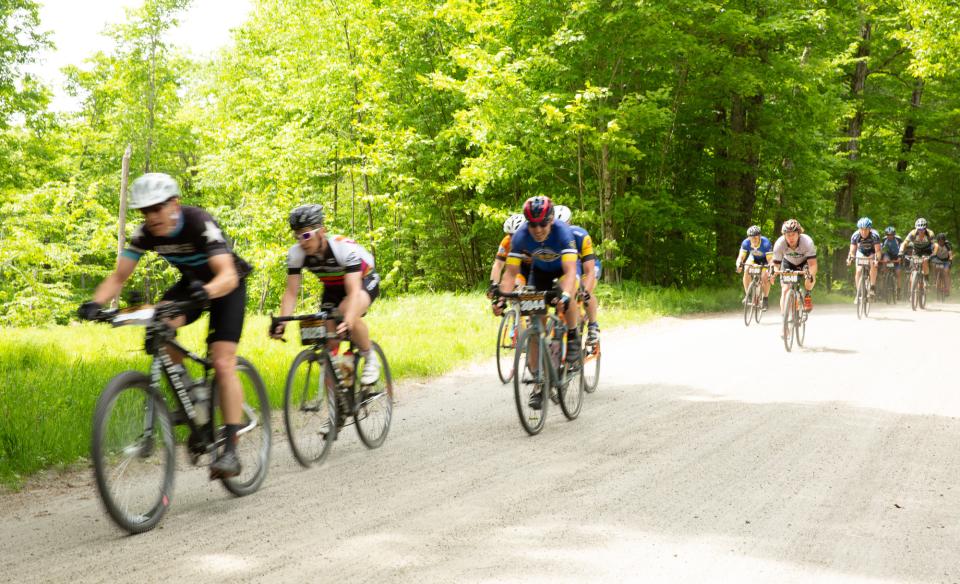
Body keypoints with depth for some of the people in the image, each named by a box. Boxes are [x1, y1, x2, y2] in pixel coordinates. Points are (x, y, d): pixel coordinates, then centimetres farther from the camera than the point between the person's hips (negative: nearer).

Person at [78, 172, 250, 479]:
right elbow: (118, 276, -18)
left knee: (223, 364, -19)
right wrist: (95, 303, -38)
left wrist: (205, 291, -65)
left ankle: (230, 451, -16)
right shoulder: (146, 233, -18)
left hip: (226, 285, -5)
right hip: (192, 283, 5)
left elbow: (228, 275, -44)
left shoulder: (200, 223, -34)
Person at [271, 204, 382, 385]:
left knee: (348, 313, -36)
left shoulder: (345, 248, -36)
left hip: (363, 281, -5)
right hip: (333, 288, 5)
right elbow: (291, 292, -19)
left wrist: (348, 321, -60)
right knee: (329, 340, -11)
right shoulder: (296, 253, -22)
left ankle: (370, 360, -12)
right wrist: (281, 323, -35)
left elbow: (353, 291, -44)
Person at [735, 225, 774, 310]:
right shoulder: (746, 243, -29)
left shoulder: (765, 243, -36)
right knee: (747, 272, -23)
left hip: (764, 259, -2)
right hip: (753, 258, 2)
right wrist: (739, 264, -49)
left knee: (765, 277, -22)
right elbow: (741, 256, -27)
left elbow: (770, 259, -37)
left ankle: (765, 298, 1)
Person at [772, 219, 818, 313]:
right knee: (785, 289, -13)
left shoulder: (807, 241, -36)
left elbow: (812, 264, -41)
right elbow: (776, 264, -26)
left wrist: (810, 275, -61)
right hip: (788, 263, 1)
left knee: (810, 279, -31)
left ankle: (807, 295, -1)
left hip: (804, 262, -1)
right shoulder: (779, 244, -31)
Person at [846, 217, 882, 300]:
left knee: (873, 265, -30)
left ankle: (872, 287, -16)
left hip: (872, 252, -1)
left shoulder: (874, 235, -31)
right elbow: (852, 250, -25)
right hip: (861, 252, 2)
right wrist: (849, 258, -45)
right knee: (858, 270, -17)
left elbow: (877, 250, -35)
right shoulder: (855, 236, -26)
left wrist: (876, 259, -53)